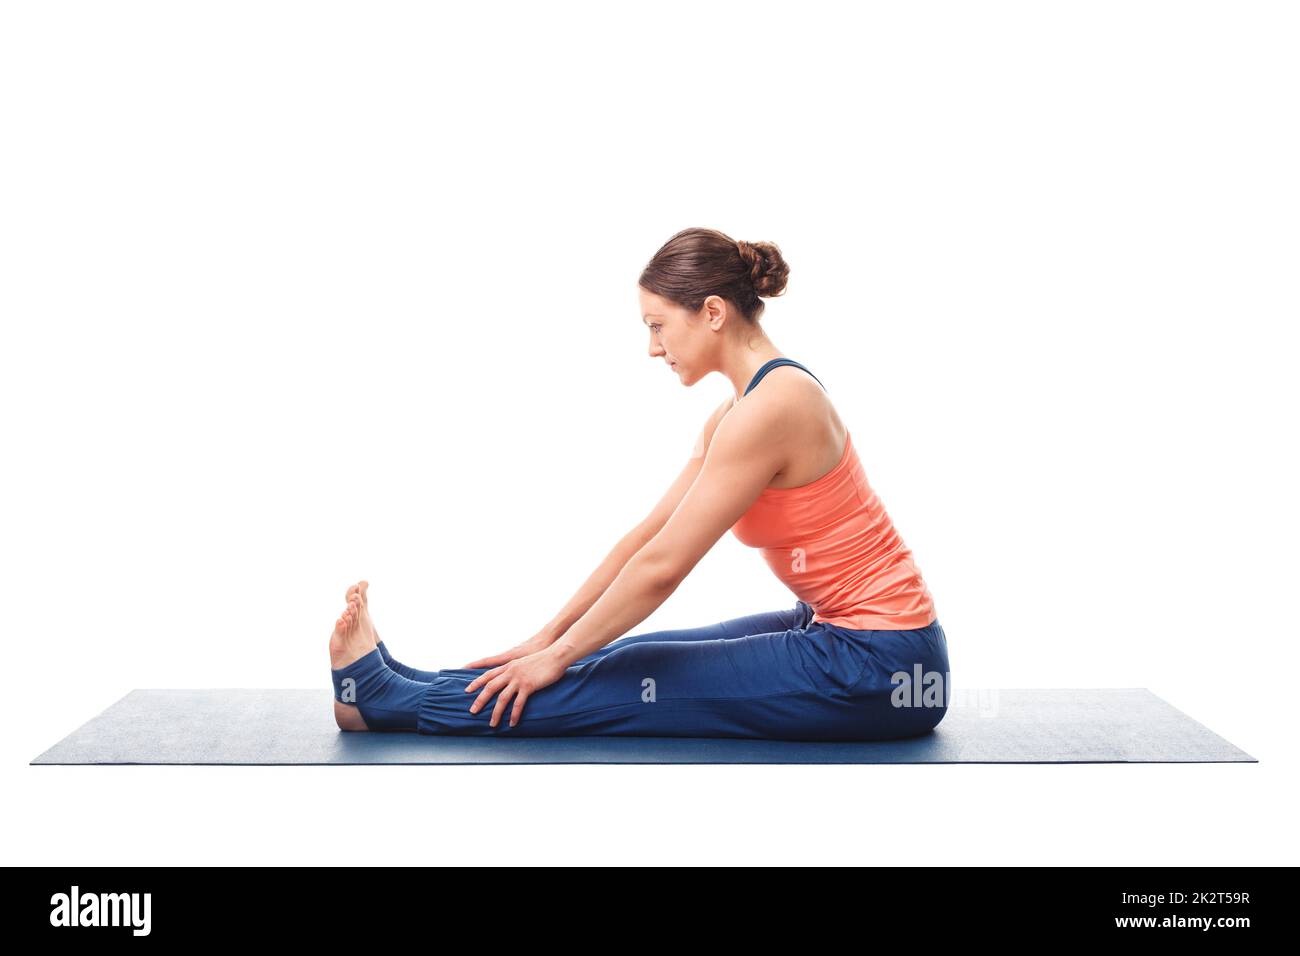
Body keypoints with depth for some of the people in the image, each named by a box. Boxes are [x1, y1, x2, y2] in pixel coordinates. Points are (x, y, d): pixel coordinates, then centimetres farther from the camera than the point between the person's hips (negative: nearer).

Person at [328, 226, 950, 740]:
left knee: (622, 683, -6)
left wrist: (558, 656, -9)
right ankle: (396, 685, 14)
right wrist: (551, 637, 11)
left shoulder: (769, 408, -22)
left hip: (879, 669, -9)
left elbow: (662, 565, -20)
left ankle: (388, 701, 3)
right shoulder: (742, 408, 9)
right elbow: (646, 536, 11)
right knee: (624, 658, 7)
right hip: (840, 633, 9)